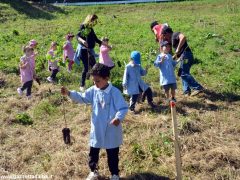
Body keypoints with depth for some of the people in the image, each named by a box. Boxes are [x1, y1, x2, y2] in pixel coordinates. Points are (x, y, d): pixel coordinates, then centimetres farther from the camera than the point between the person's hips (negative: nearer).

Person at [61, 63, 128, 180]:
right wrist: (69, 93, -16)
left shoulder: (115, 92, -18)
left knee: (112, 155, 13)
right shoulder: (93, 90, -2)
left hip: (111, 130, -4)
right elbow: (82, 98, 0)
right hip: (97, 129, 5)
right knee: (93, 152, 18)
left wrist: (118, 118, -36)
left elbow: (123, 108, -17)